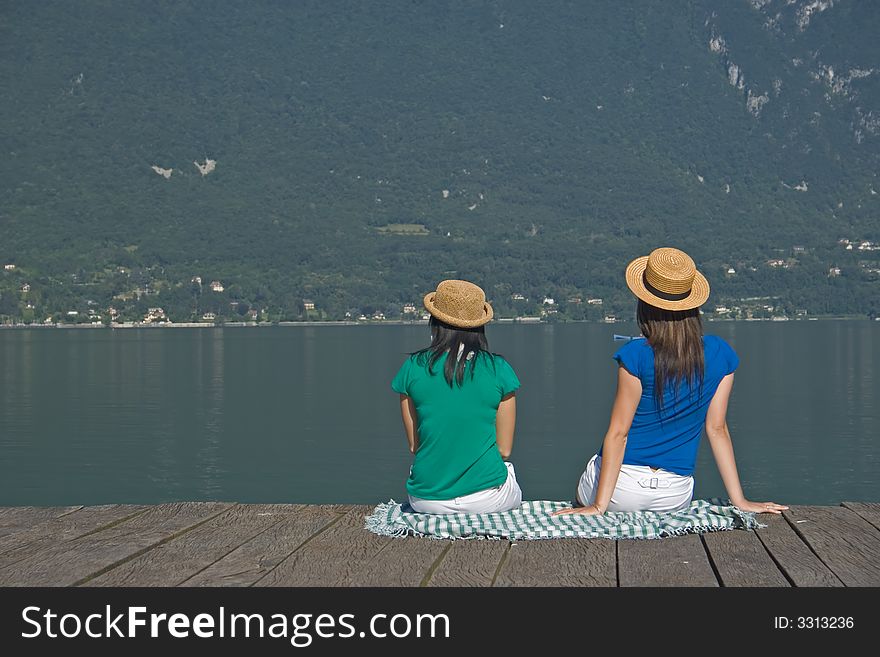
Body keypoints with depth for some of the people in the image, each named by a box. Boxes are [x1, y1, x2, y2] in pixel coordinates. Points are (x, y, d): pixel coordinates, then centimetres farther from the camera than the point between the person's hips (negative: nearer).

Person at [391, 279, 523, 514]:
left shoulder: (413, 368, -4)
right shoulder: (499, 369, -6)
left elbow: (414, 445, 3)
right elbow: (504, 449, -1)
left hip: (427, 500, 2)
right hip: (488, 498, -1)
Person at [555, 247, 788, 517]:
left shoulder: (636, 355, -15)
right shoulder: (719, 354, -3)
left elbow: (618, 432, -14)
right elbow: (717, 429, -1)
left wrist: (599, 505, -10)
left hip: (622, 492, -4)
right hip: (675, 497, 4)